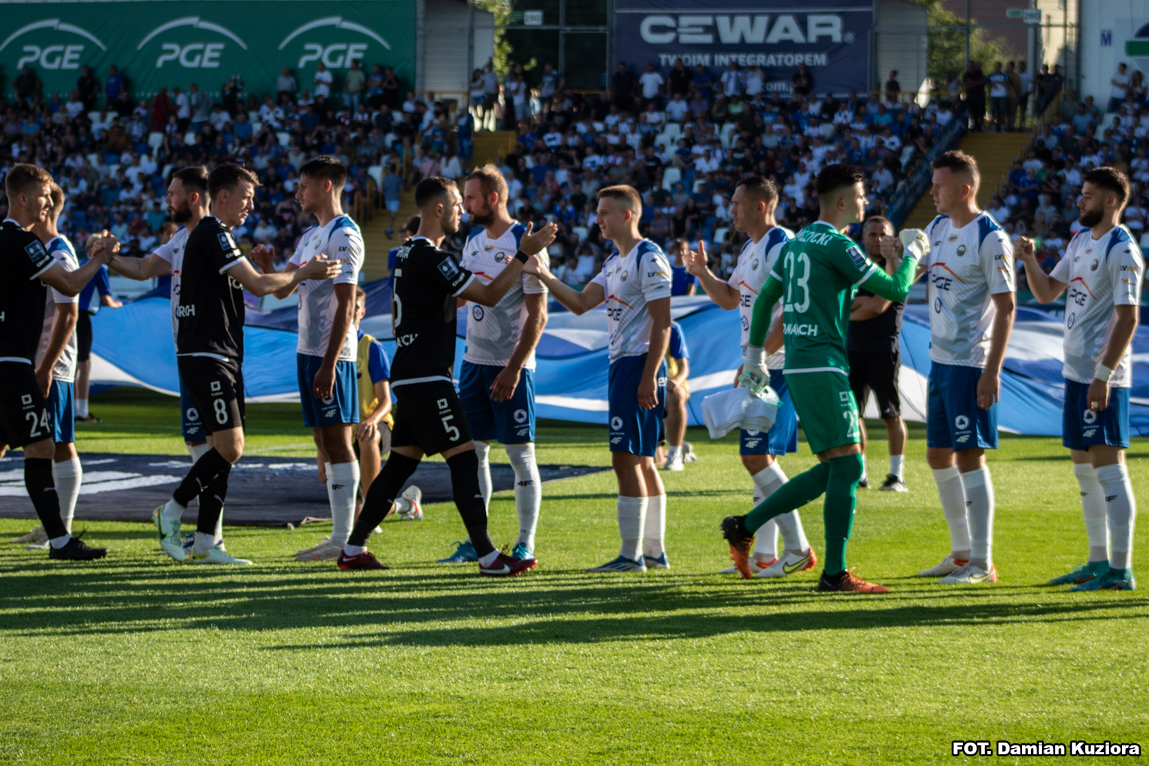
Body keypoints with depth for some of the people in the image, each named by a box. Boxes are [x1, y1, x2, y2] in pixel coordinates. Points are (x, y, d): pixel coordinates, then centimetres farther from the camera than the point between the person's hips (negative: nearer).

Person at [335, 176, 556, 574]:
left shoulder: (407, 254, 15)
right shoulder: (431, 258, -16)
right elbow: (489, 295, -15)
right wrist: (524, 254, -12)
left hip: (409, 375, 10)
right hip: (427, 379, -10)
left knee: (400, 463, 12)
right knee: (463, 459, -8)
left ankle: (354, 548, 14)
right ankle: (488, 556, -9)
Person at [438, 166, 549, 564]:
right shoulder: (474, 240, 11)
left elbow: (537, 315, -14)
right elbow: (458, 296, 22)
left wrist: (513, 369, -19)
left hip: (511, 365, -7)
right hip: (474, 361, 7)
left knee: (521, 454, -2)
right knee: (472, 451, 6)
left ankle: (525, 545, 4)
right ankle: (475, 541, 12)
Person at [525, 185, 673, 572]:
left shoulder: (649, 258, -12)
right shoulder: (614, 263, 18)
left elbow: (662, 323, -17)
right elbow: (581, 303, 12)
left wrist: (648, 377, -22)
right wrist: (543, 276, 1)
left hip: (639, 365, -10)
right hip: (620, 365, 10)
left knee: (626, 459, -10)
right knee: (642, 461, 12)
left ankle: (631, 555, -9)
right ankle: (655, 551, 17)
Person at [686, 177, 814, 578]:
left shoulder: (780, 247, -16)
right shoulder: (751, 249, 16)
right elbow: (731, 299, 30)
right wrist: (702, 273, 14)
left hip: (775, 367, -10)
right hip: (760, 368, 10)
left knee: (757, 456, -12)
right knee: (761, 456, 11)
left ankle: (798, 549, -9)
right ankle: (765, 555, 15)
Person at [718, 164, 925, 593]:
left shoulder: (796, 243, 16)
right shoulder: (836, 245, -11)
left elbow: (766, 297, 23)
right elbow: (894, 289, -11)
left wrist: (755, 355, 29)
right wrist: (912, 255, 7)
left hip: (798, 365, 9)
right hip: (822, 366, -9)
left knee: (833, 469, 11)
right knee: (847, 465, -8)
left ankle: (745, 527, 10)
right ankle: (835, 572, -8)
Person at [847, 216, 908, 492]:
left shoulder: (894, 267, -4)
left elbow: (878, 307, -13)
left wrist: (849, 313, 1)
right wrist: (862, 302, -13)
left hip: (883, 351, -6)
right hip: (853, 349, 6)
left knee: (891, 414, -2)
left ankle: (897, 475, 2)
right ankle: (859, 473, 12)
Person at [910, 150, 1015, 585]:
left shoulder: (990, 239, -14)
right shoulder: (937, 228, 11)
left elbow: (1006, 307, -16)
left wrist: (992, 371, -21)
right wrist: (896, 255, -1)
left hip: (971, 364, -9)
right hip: (940, 360, 9)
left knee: (970, 456, -8)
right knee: (939, 456, 13)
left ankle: (982, 563, -4)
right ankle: (961, 552, 24)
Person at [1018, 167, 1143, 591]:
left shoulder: (1122, 251, -14)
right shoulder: (1081, 240, 14)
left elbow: (1128, 318, -18)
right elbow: (1046, 292, 19)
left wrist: (1103, 374, -22)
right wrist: (1029, 260, 1)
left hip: (1102, 377, -9)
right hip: (1076, 371, 9)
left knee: (1108, 468, -8)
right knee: (1085, 469, 13)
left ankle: (1120, 571, -7)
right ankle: (1098, 562, 21)